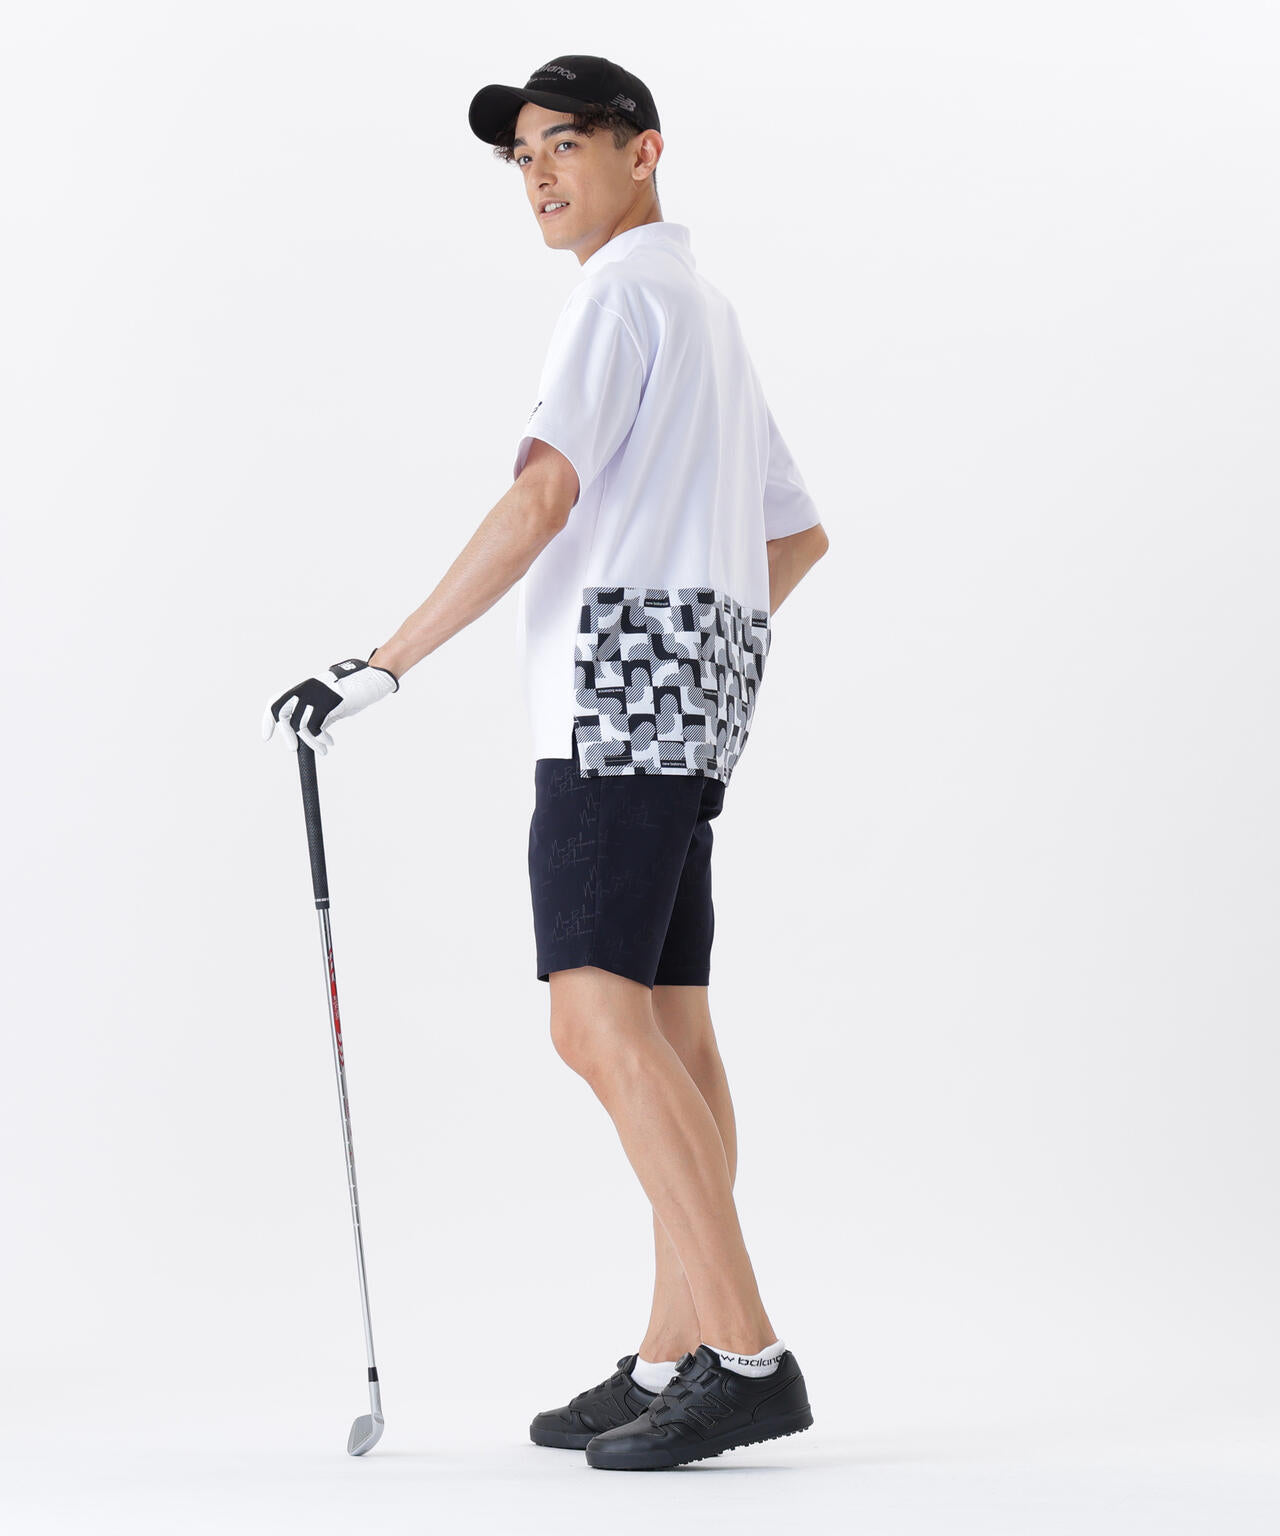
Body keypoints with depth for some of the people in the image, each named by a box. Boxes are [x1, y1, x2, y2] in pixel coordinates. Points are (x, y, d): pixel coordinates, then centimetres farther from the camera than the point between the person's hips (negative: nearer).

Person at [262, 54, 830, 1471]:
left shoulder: (623, 291, -5)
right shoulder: (711, 313, 26)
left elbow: (542, 498, -17)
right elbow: (799, 533, 31)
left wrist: (384, 665, -17)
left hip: (625, 674, -10)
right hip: (692, 692, 10)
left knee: (599, 1015, -17)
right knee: (670, 1027, 6)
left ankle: (746, 1356, -22)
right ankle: (674, 1356, 6)